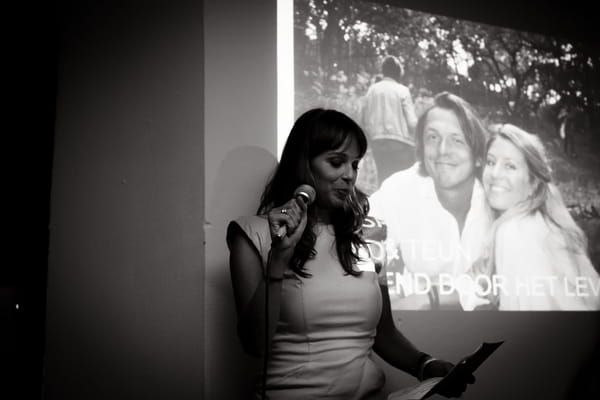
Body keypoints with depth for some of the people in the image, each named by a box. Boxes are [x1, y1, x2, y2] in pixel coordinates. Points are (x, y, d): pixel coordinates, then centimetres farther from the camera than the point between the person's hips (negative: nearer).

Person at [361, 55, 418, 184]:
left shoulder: (371, 90, 4)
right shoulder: (402, 91, -7)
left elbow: (365, 120, 7)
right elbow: (412, 122, -10)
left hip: (377, 142, 4)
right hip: (401, 141, -4)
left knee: (383, 179, 12)